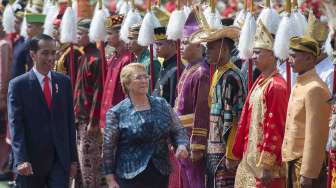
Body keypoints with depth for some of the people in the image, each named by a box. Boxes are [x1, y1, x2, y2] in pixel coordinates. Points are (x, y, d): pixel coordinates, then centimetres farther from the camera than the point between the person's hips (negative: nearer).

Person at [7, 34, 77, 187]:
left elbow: (70, 122, 10)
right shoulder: (18, 85, -4)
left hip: (60, 159, 2)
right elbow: (15, 126, -10)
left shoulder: (64, 82, 8)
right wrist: (21, 160, -20)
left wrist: (73, 158, 7)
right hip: (32, 161, -2)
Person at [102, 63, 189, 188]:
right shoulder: (116, 113, -4)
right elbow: (108, 148, -2)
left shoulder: (162, 105, 6)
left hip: (160, 175, 4)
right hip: (130, 178, -4)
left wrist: (181, 145, -10)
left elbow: (178, 131, 12)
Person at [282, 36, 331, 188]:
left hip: (306, 164, -9)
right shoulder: (299, 86, 12)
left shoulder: (314, 89, -17)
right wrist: (288, 162, 15)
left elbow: (315, 135, -21)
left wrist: (308, 174, -21)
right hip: (292, 160, 9)